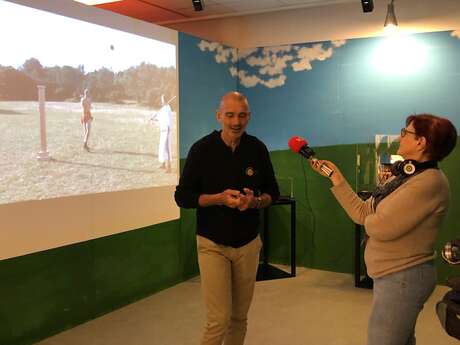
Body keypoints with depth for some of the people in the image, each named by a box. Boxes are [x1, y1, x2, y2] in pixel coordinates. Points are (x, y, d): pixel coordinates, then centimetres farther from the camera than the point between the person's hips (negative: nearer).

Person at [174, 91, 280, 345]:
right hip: (212, 245, -3)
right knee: (219, 320, -6)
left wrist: (256, 201, -14)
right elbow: (182, 196, -6)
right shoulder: (202, 149, -8)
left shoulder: (257, 149, 0)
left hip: (248, 244, 3)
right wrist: (219, 198, -21)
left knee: (239, 317, 11)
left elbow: (272, 192, 8)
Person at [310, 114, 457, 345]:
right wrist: (335, 176, 7)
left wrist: (370, 220, -2)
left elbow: (380, 227, -25)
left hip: (402, 278, -10)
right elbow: (362, 213, 7)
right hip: (398, 275, 10)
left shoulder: (429, 181, -21)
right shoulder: (404, 176, 10)